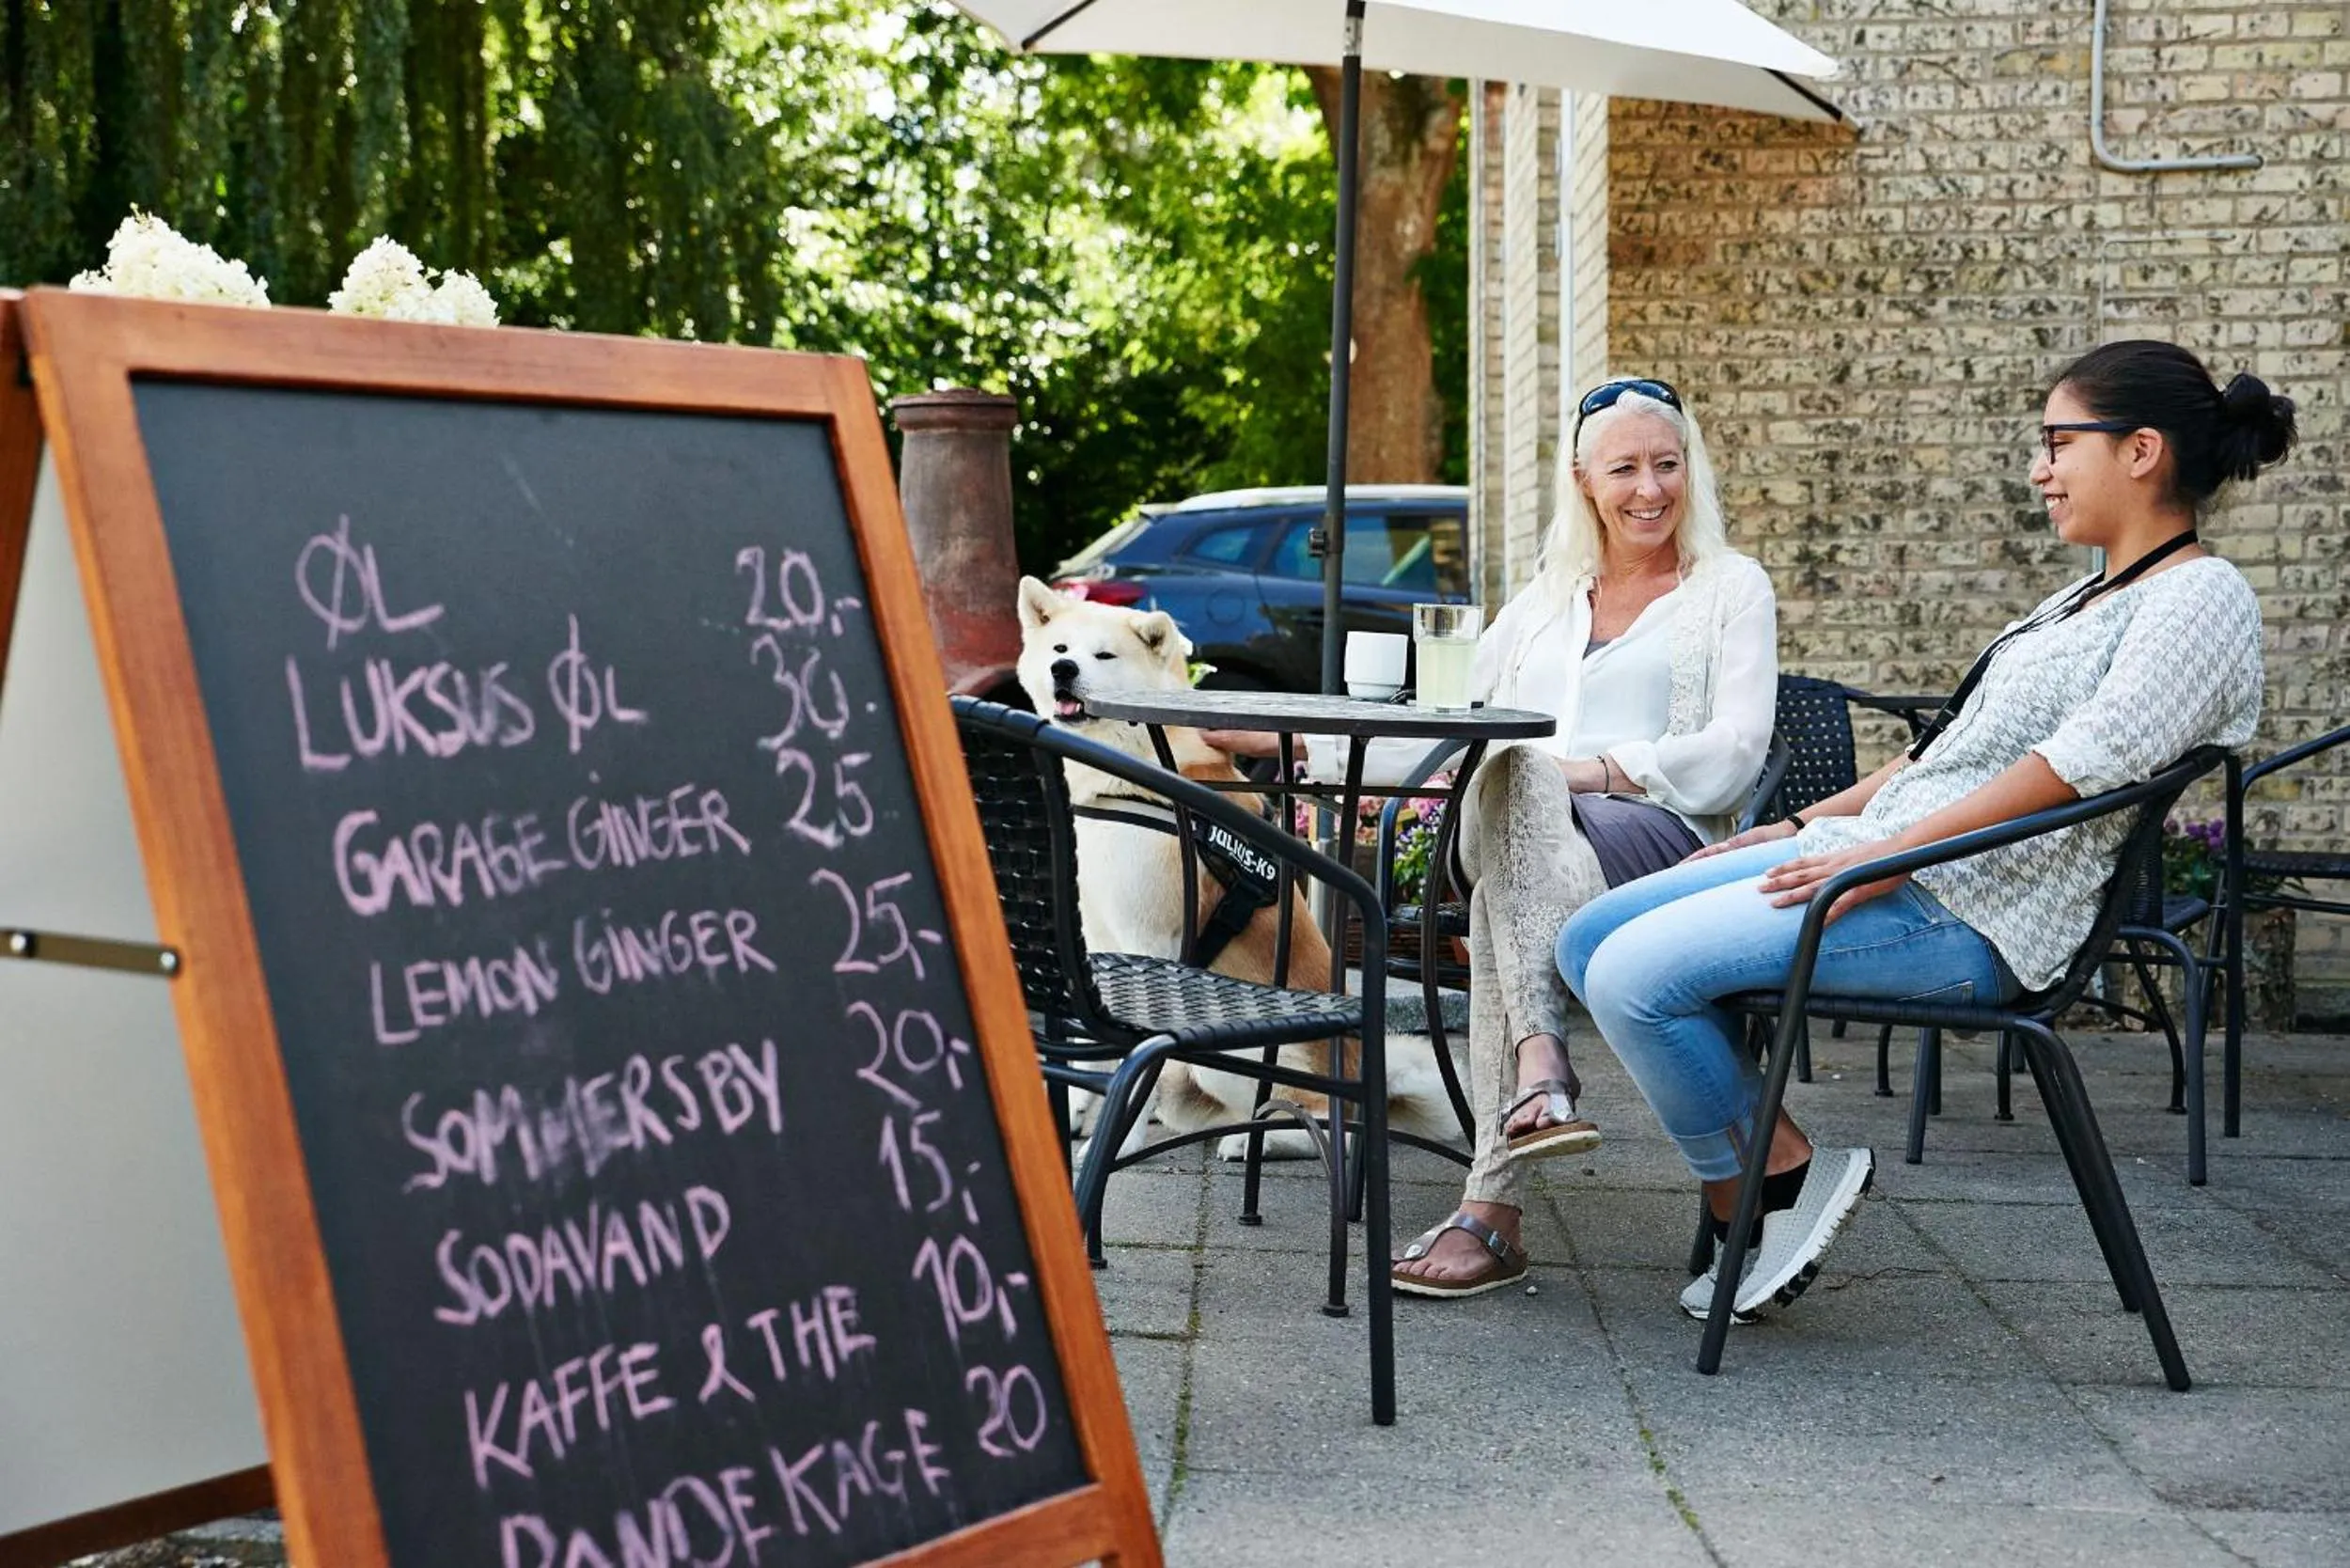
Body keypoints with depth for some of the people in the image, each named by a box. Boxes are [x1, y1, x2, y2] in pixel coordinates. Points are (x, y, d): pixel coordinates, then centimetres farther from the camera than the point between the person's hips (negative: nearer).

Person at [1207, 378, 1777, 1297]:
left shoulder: (1731, 590, 15)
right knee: (1514, 771, -37)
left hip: (1661, 839, -3)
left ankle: (1493, 1206, -44)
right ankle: (1541, 1074, -51)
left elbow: (1732, 754, 0)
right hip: (1511, 829, 3)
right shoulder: (1542, 601, 30)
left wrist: (1602, 769, -15)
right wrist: (1300, 740, 21)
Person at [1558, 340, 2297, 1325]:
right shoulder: (2088, 600, 24)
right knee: (1591, 941, 0)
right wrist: (1810, 825, 16)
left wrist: (1884, 857, -23)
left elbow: (2089, 759, -21)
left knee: (1634, 976, -22)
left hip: (1969, 910, -11)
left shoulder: (2201, 598, -7)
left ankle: (1785, 1172, -1)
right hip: (1878, 849, 11)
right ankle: (1752, 1203, -1)